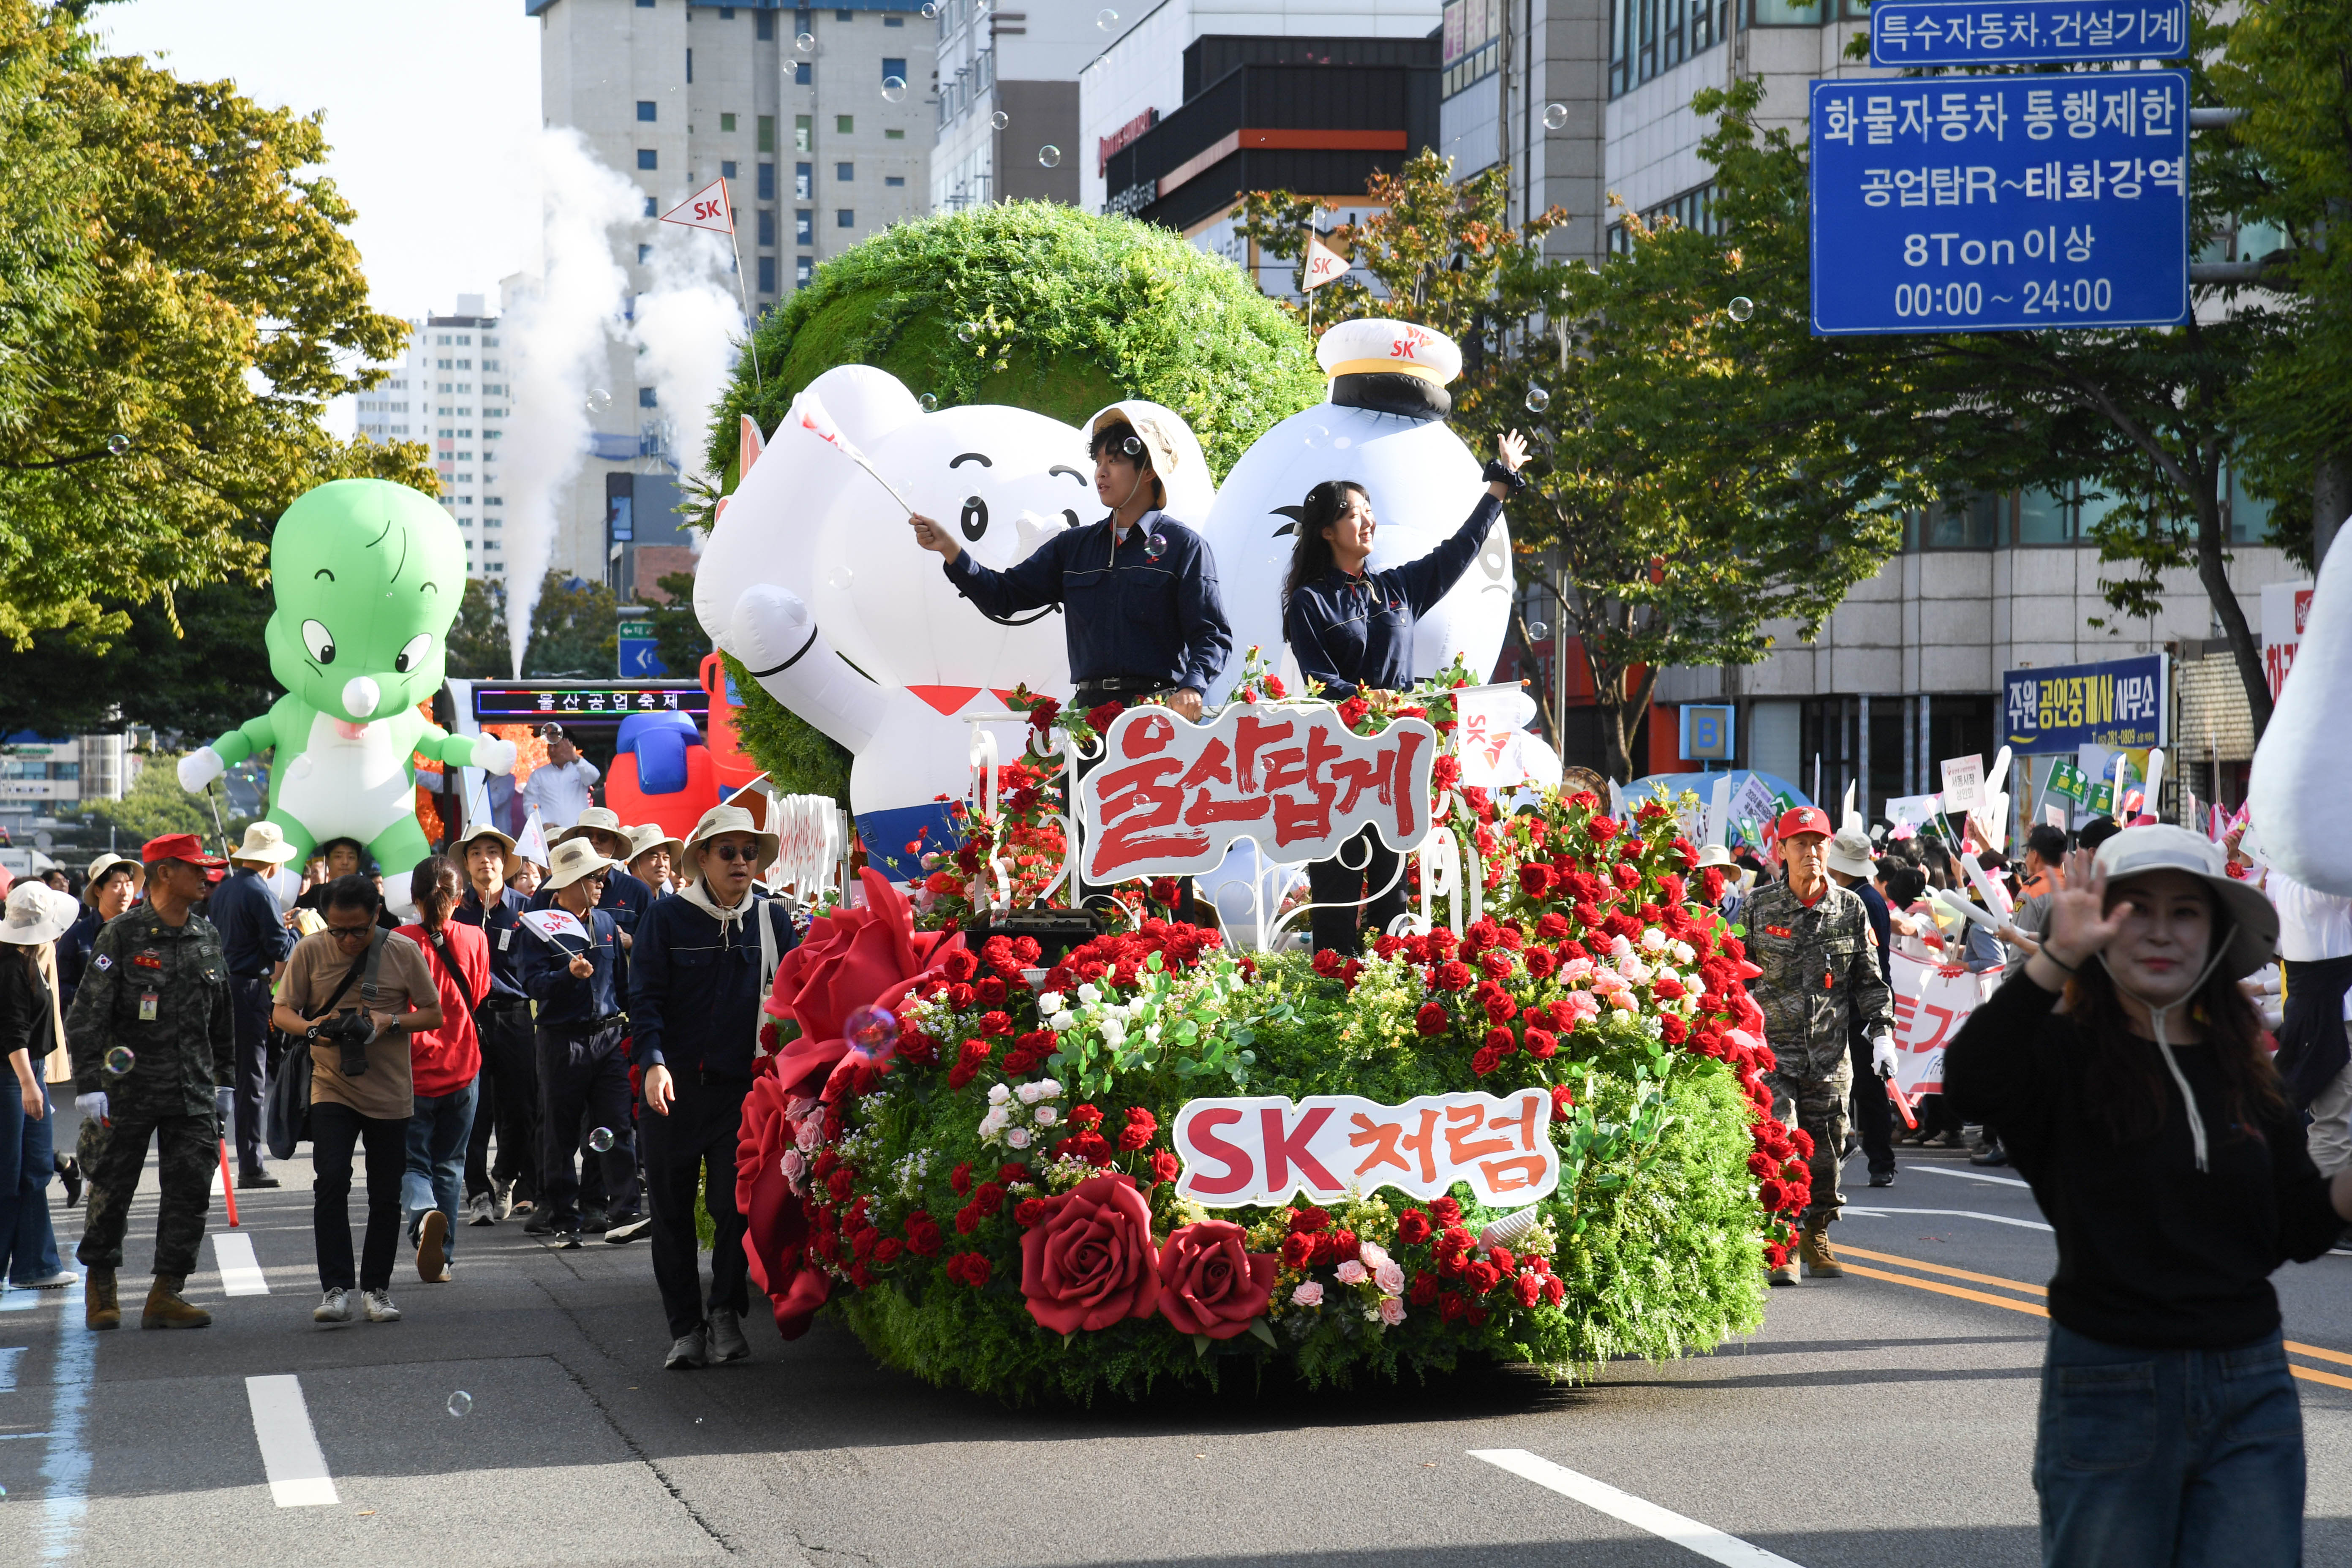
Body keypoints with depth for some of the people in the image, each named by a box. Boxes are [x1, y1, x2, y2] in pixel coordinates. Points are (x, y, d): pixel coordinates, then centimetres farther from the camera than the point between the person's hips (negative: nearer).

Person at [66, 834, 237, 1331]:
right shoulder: (122, 935, -7)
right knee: (111, 1191, 5)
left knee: (190, 1191, -2)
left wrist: (224, 1080, 19)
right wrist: (88, 1084, -13)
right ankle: (101, 1288, 21)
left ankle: (166, 1293, 4)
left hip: (192, 1092, 4)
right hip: (128, 1089, -4)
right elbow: (87, 1014, -8)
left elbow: (223, 1016, 20)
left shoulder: (207, 936, 10)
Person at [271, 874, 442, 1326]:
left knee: (386, 1195, 5)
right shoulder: (310, 951, -3)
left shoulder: (403, 951, -3)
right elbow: (283, 1012, 2)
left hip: (390, 1091, 1)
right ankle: (335, 1289, -13)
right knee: (331, 1182, -16)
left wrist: (391, 1022, -16)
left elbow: (434, 1014, 2)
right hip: (332, 1087, -1)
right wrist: (311, 1029, -21)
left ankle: (376, 1289, 18)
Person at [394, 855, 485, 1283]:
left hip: (412, 1068, -2)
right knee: (450, 1165, 14)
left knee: (413, 1161, 7)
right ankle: (441, 1257, 13)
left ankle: (423, 1212, -25)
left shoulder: (400, 943, -11)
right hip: (460, 1066, 2)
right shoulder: (474, 939, -4)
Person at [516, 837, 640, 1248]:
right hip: (563, 1040, -4)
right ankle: (561, 1218, 8)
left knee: (619, 1126, -3)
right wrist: (569, 974, -26)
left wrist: (627, 1021, 15)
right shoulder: (540, 927, -3)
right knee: (560, 1133, 2)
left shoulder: (607, 923, 14)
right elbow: (533, 984, -12)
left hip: (608, 1036, 4)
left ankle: (624, 1212, -3)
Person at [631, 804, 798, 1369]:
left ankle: (726, 1312, 10)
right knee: (672, 1210, 3)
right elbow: (644, 996, -2)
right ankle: (686, 1327, 12)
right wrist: (653, 1061, -16)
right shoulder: (668, 917, 1)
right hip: (674, 1088, 0)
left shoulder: (772, 920, 6)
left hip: (742, 1088, 0)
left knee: (735, 1203, -8)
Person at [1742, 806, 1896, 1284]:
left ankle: (1817, 1237, 23)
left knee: (1826, 1148, 7)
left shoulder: (1851, 909, 6)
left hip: (1830, 1053, 2)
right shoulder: (1758, 908, 1)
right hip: (1771, 1048, -2)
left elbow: (1869, 979, 13)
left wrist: (1882, 1034, 4)